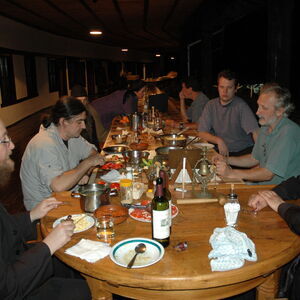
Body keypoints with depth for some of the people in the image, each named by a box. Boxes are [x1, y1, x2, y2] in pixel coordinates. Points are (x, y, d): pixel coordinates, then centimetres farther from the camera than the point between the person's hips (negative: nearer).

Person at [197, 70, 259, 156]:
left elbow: (255, 132, -18)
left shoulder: (241, 106, -9)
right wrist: (219, 141, -16)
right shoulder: (211, 105, 2)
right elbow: (201, 133, 0)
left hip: (243, 151, -3)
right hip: (221, 152, 3)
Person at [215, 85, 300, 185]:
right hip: (262, 185, 8)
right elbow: (254, 159, 17)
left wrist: (231, 173, -22)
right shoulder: (265, 127, 7)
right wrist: (227, 160, 2)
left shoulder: (288, 132, -22)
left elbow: (268, 174, -25)